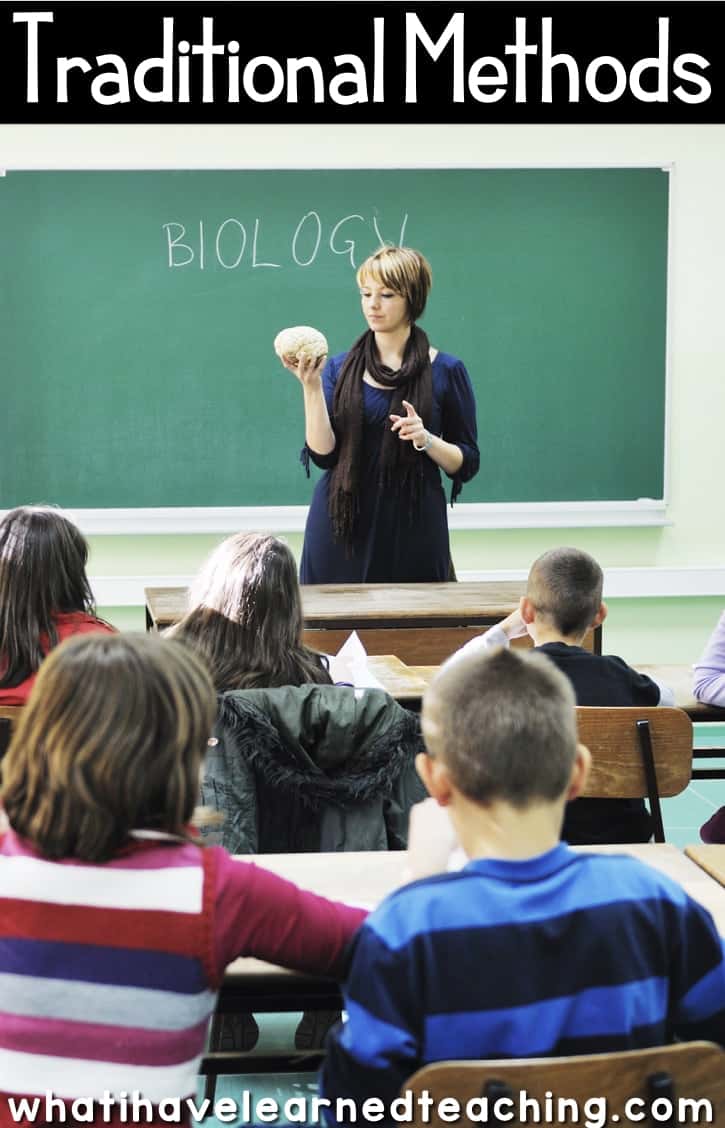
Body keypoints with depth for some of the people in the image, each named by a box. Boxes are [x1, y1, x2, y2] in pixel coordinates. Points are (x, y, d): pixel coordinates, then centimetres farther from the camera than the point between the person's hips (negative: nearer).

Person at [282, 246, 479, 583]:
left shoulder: (445, 371, 0)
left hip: (413, 530, -1)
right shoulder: (340, 368, 5)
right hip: (341, 528, 1)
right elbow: (322, 453, -4)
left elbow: (466, 464, 2)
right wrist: (311, 386, -14)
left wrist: (426, 439, -15)